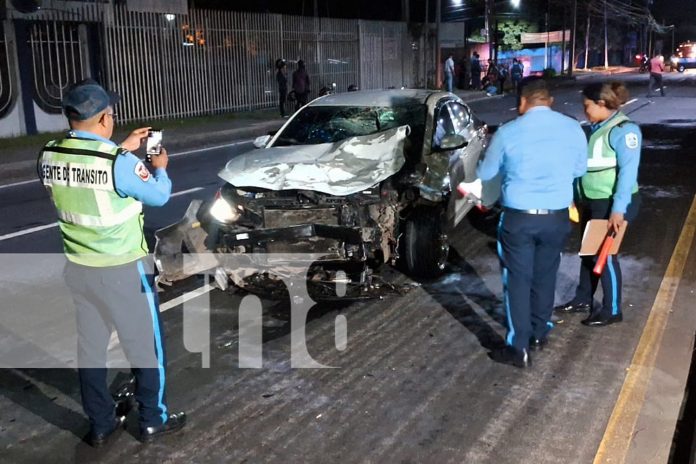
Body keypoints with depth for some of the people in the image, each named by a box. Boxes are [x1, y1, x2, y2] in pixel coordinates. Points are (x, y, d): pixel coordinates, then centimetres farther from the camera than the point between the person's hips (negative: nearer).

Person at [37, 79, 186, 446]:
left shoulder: (49, 157, -4)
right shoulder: (119, 163, -23)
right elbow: (159, 196, -6)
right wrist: (160, 168, 13)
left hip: (78, 268, 6)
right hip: (122, 270, -6)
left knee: (90, 346, 17)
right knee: (144, 345, 11)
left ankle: (100, 424, 29)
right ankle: (153, 420, 24)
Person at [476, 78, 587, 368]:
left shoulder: (508, 132, -9)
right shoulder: (573, 129, -1)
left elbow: (485, 174, 4)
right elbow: (579, 170, 14)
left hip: (518, 218, -3)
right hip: (556, 217, 3)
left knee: (517, 280, 5)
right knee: (545, 277, 18)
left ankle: (519, 349, 8)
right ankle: (539, 335, 34)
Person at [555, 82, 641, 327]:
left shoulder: (624, 129, -17)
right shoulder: (597, 128, 9)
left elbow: (628, 171, -22)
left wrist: (618, 209, -26)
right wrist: (581, 199, 17)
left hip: (612, 205, -8)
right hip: (592, 202, 8)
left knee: (605, 254, 0)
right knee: (588, 251, 17)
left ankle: (612, 310, 14)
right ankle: (582, 299, 32)